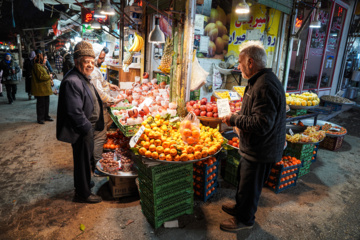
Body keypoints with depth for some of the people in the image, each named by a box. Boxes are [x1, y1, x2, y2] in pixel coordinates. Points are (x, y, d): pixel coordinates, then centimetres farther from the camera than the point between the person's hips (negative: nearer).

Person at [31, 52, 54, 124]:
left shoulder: (43, 66, 17)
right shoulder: (37, 66, -15)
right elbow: (41, 76, -24)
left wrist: (49, 80, 9)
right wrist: (49, 76, -10)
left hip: (46, 88, 10)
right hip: (40, 89, -10)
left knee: (46, 103, 15)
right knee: (41, 104, -2)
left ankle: (46, 116, 27)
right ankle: (40, 118, 7)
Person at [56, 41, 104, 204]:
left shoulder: (83, 78, 11)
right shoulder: (72, 82, -24)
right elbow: (75, 112, -28)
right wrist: (87, 128, -20)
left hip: (87, 127, 10)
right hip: (82, 131, -10)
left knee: (84, 159, 25)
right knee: (83, 161, 5)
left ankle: (83, 183, 45)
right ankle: (83, 193, 23)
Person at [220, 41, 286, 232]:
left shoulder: (264, 87, -28)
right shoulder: (260, 81, 8)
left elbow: (262, 124, -33)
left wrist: (234, 119, -21)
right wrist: (236, 117, 8)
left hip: (261, 151, -10)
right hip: (254, 148, 10)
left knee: (249, 187, 10)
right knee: (244, 179, 26)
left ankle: (245, 219, 33)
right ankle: (240, 208, 48)